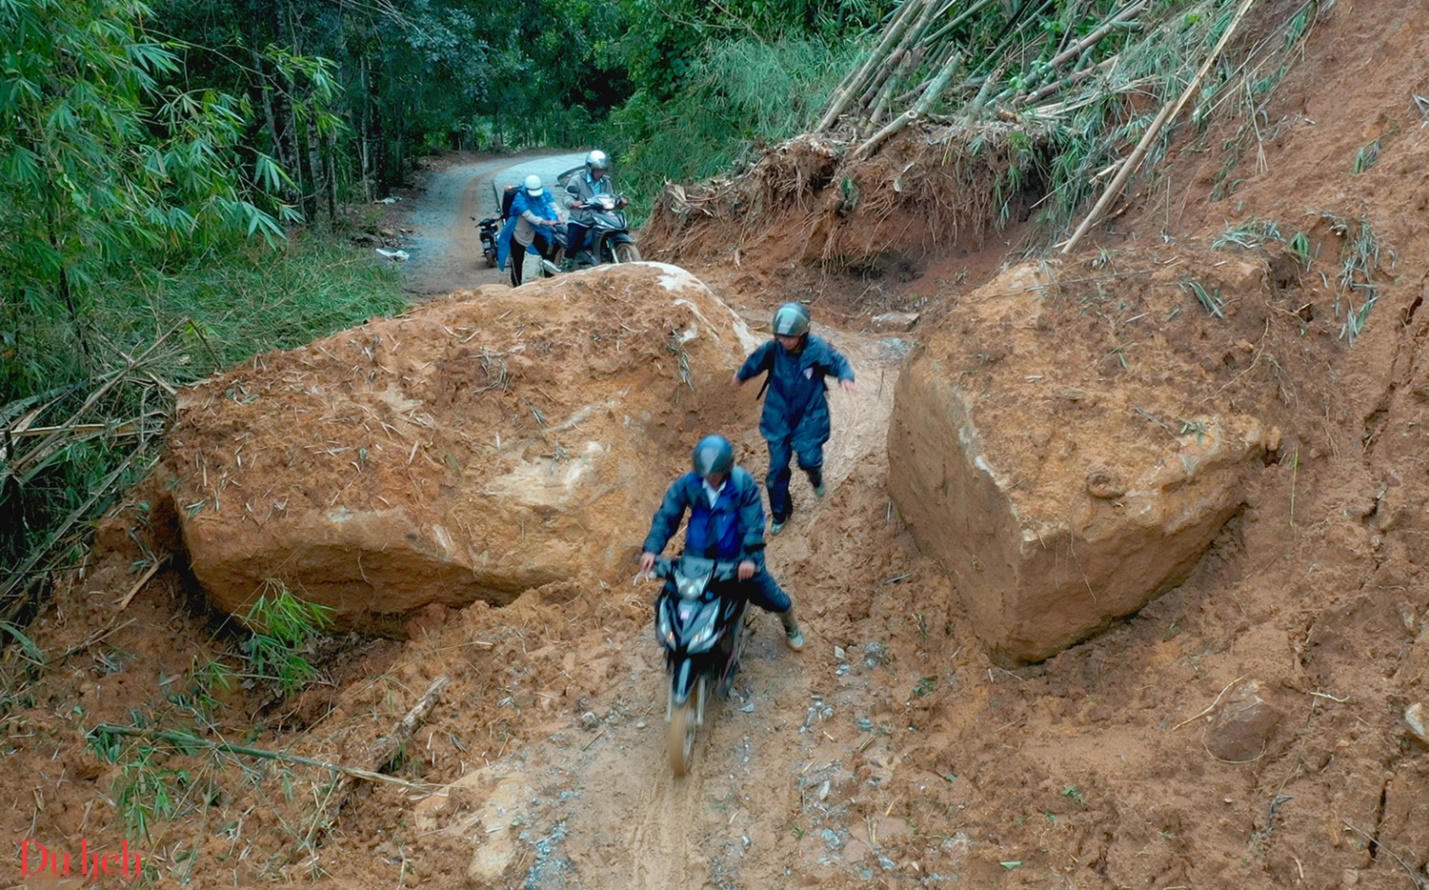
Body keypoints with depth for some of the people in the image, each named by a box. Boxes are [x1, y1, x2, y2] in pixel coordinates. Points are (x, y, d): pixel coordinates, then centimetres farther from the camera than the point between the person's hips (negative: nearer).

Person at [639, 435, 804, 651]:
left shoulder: (743, 483, -20)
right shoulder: (687, 483, -15)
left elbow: (754, 523, -21)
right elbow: (666, 515, -13)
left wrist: (750, 557, -32)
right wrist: (651, 549, -26)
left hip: (737, 558, -1)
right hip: (698, 558, 2)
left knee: (773, 599, 11)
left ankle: (791, 627, 44)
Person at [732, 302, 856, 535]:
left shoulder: (818, 349, -22)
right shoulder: (772, 350, -16)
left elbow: (840, 363, -8)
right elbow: (753, 363, 5)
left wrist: (845, 377, -33)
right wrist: (740, 376, 26)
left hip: (809, 415, -2)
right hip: (778, 417, 2)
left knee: (808, 460, -6)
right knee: (777, 467, 5)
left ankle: (815, 475, 35)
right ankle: (780, 513, 25)